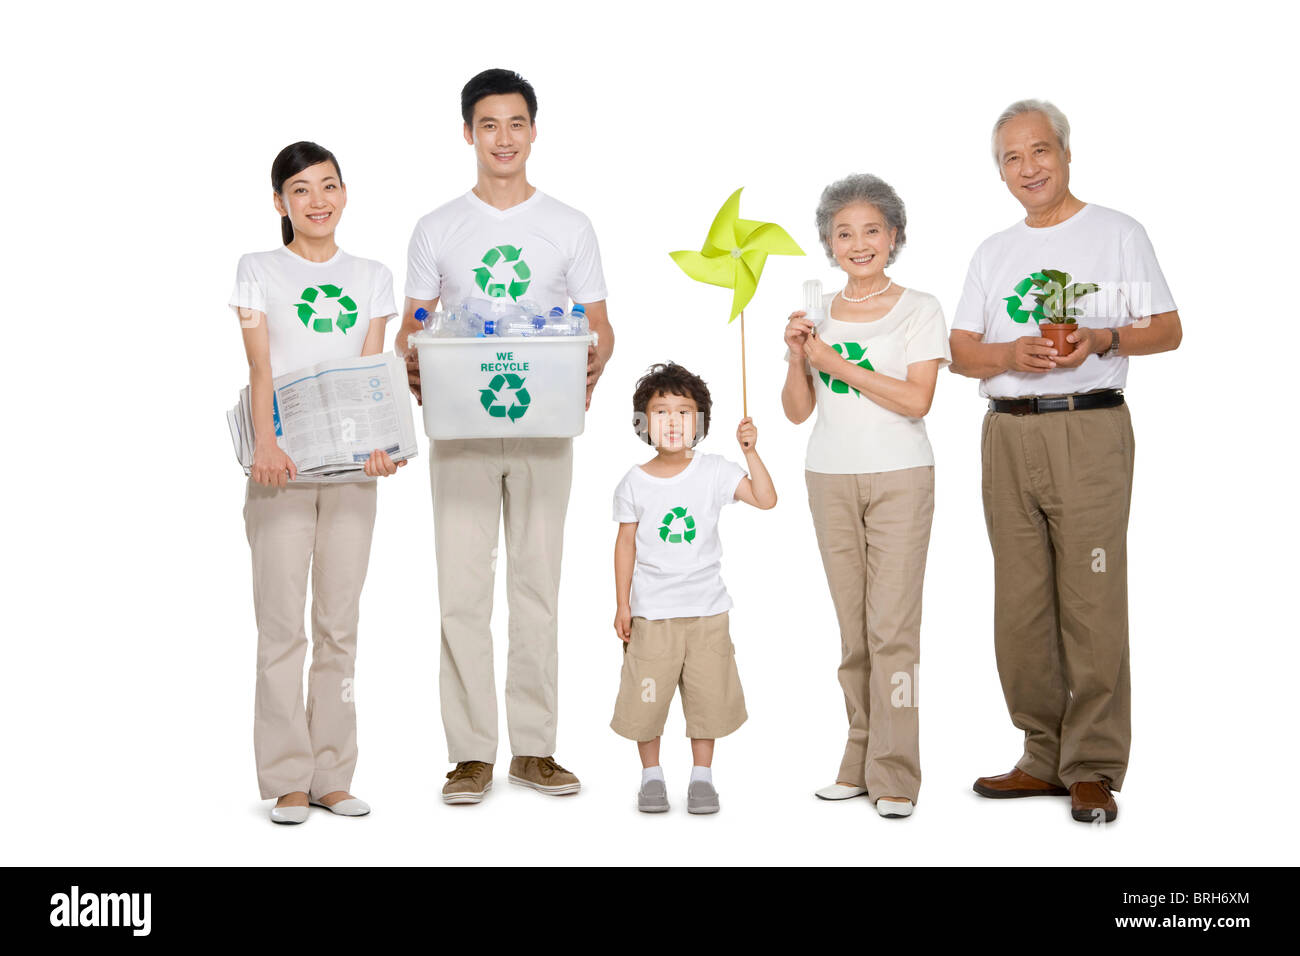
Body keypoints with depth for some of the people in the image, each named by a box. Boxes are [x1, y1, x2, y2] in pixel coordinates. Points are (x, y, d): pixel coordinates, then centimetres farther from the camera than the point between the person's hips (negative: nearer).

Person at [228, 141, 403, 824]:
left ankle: (333, 776, 13)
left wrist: (378, 441, -16)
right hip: (281, 463, -3)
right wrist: (265, 442, -25)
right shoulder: (259, 271, 6)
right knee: (284, 622, -4)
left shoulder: (371, 277, 14)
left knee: (340, 622, 5)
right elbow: (260, 365, -8)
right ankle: (288, 780, 4)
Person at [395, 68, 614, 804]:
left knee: (538, 585, 5)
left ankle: (535, 748, 13)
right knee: (463, 589, -2)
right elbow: (412, 326, 8)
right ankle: (472, 753, 5)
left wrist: (593, 369, -16)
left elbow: (601, 326, 6)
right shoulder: (438, 231, 9)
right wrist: (410, 364, -14)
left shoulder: (570, 227, 8)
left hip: (544, 428, 0)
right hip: (460, 428, 0)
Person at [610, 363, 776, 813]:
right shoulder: (634, 482, -2)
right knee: (646, 696, 3)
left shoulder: (713, 471, -2)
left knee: (708, 694, 6)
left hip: (707, 610, 1)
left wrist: (751, 451, -17)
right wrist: (622, 604, 0)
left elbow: (766, 500, -8)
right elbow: (626, 544, 2)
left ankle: (701, 776, 21)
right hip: (651, 612, 0)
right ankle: (651, 775, 21)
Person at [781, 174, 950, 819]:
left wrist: (835, 362, -13)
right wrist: (797, 356, -9)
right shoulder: (816, 314, 11)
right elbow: (797, 410, 9)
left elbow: (916, 400, -11)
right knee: (852, 626, 4)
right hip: (830, 478, 3)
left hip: (899, 479, -3)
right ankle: (860, 760, 11)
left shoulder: (919, 310, 1)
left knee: (892, 625, -8)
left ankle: (893, 774, -5)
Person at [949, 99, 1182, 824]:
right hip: (1007, 436, 5)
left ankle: (1094, 770, -2)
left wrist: (1102, 340, -15)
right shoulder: (993, 252, 19)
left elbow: (1168, 329, 4)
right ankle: (1046, 758, 15)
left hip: (1089, 430, -5)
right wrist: (1011, 355, -8)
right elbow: (960, 352, 13)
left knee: (1092, 603, -9)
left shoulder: (1118, 233, 6)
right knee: (1022, 607, 5)